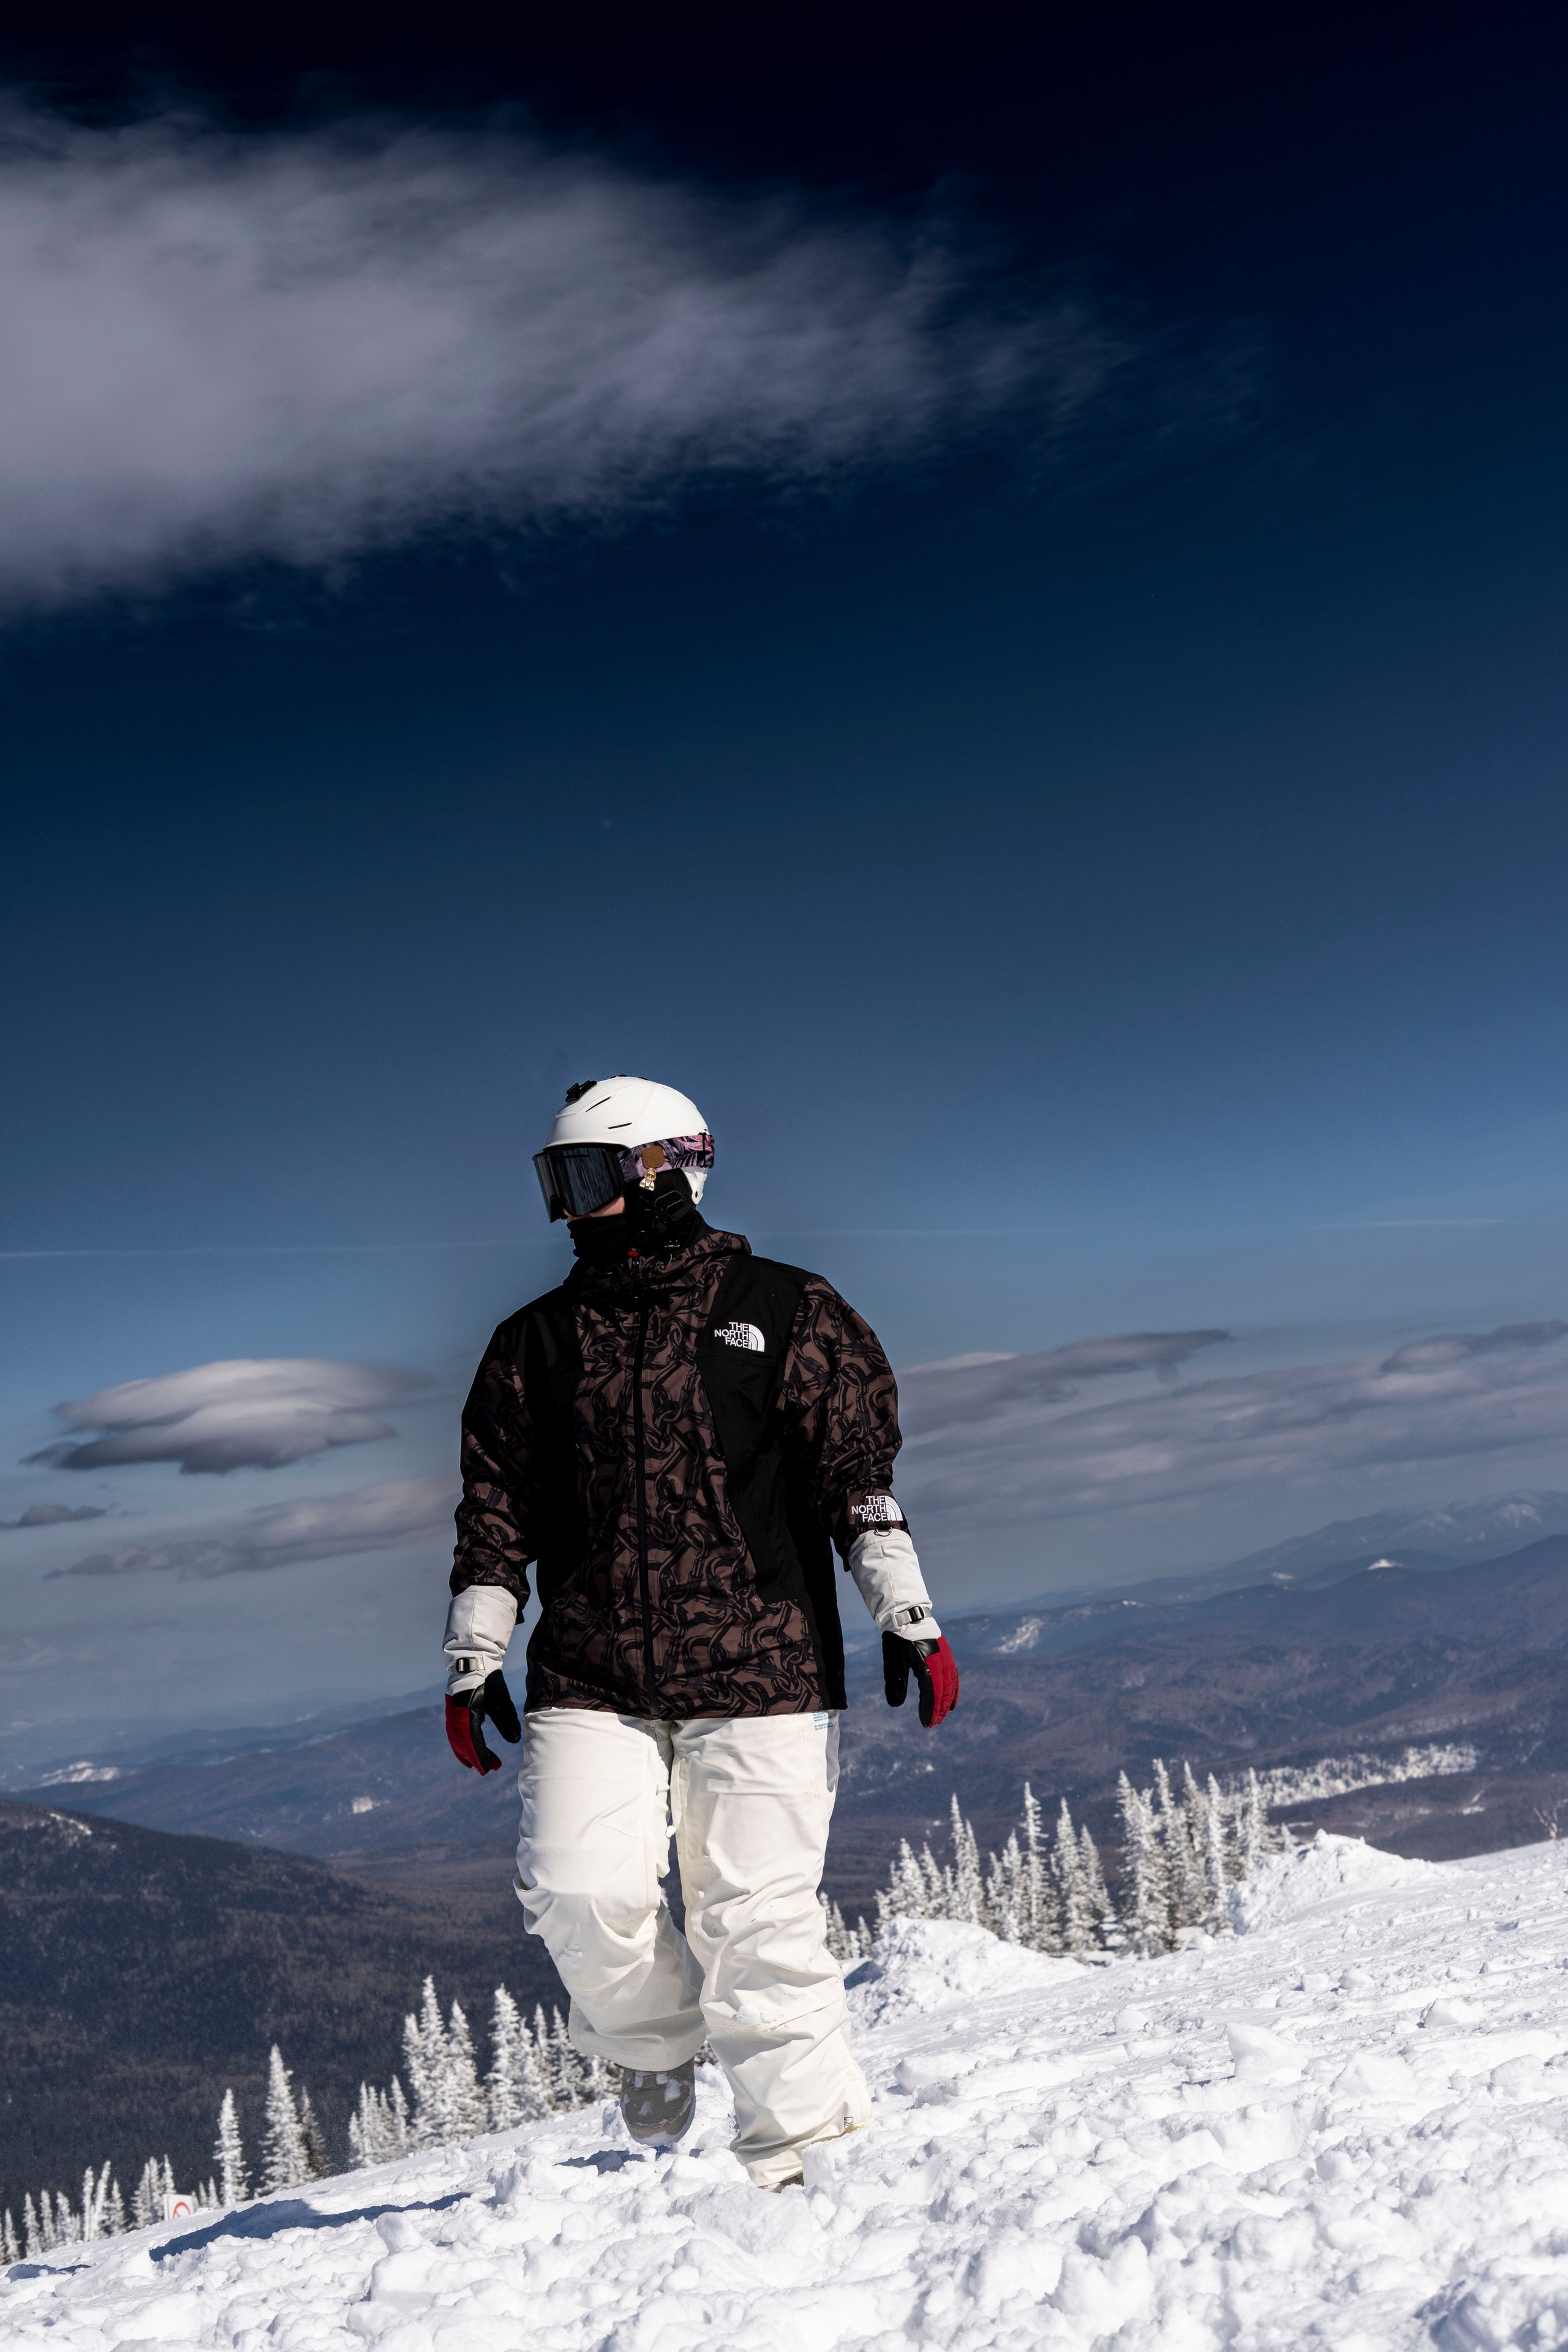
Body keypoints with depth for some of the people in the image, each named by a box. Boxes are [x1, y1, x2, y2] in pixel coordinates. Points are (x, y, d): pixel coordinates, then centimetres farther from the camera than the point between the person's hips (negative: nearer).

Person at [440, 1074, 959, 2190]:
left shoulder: (785, 1312, 5)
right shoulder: (536, 1344, 14)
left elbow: (859, 1471, 2)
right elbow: (497, 1512, 15)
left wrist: (909, 1616, -4)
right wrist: (473, 1662, 11)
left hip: (761, 1672, -3)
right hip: (591, 1680, 3)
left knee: (757, 1918, -5)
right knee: (578, 1894, -10)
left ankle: (805, 2142, 13)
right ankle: (657, 2045, 21)